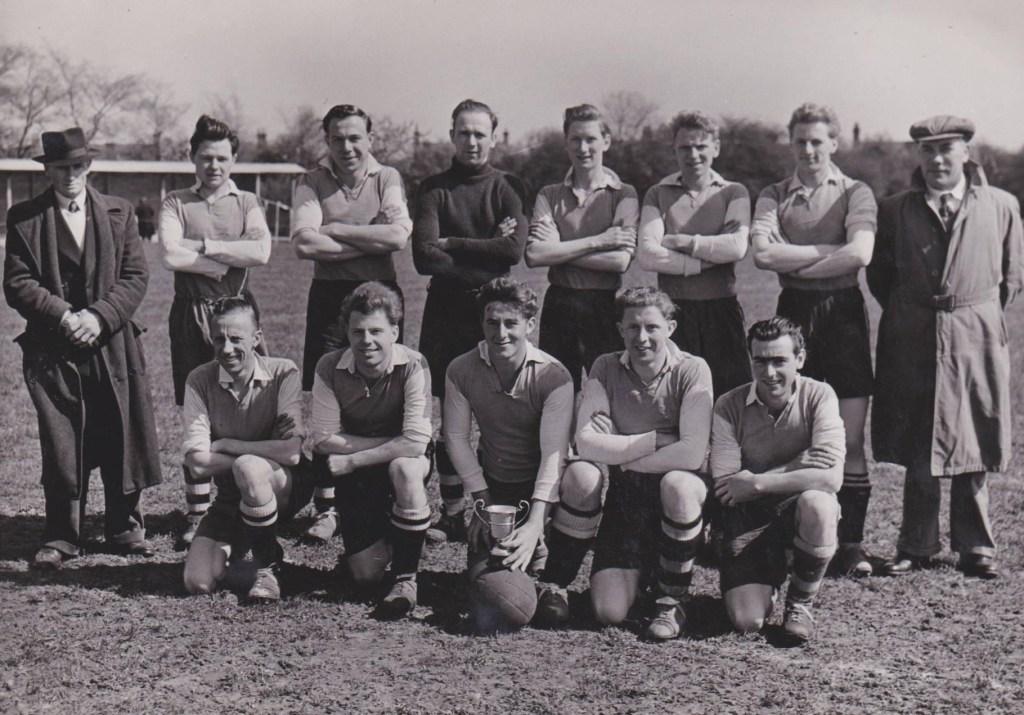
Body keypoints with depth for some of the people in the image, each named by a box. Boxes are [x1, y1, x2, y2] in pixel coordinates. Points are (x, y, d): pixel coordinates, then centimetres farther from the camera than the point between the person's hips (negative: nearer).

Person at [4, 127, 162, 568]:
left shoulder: (118, 213, 10)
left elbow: (136, 276, 3)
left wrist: (98, 317, -11)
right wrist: (64, 316, -14)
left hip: (113, 347, 1)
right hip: (52, 351, -1)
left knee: (120, 440, 5)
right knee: (60, 446, 1)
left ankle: (124, 528, 20)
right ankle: (61, 538, 12)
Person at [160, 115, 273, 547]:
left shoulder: (247, 203, 10)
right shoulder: (176, 204, 8)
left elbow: (261, 251, -8)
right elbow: (171, 256, -9)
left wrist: (203, 245, -9)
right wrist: (231, 261, -8)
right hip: (191, 314, 0)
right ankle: (197, 512, 11)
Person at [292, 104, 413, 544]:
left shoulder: (387, 179, 7)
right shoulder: (313, 183, 6)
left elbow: (398, 235, -11)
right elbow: (304, 243, -9)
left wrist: (334, 230, -9)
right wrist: (370, 242, -10)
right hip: (329, 297, 0)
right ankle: (326, 508, 6)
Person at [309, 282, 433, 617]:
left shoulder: (413, 366, -23)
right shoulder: (330, 368, -16)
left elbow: (415, 442, -30)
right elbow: (324, 439, -15)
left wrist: (351, 460, -26)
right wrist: (390, 442, -20)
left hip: (404, 462, -2)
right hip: (354, 476, 2)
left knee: (404, 467, -40)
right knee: (365, 575, -6)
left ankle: (406, 578, -23)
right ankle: (384, 535, 33)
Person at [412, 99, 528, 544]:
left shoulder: (507, 188, 7)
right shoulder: (434, 190, 7)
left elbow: (513, 249, -10)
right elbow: (423, 257, -7)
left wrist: (452, 245, -8)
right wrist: (485, 252, -11)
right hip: (446, 310, 1)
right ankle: (451, 512, 11)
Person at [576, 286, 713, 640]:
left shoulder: (692, 370, -12)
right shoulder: (606, 368, -4)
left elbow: (691, 453, -24)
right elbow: (585, 443, -16)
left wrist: (623, 459, -15)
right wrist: (657, 440, -18)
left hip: (678, 490, -2)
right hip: (626, 494, 2)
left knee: (678, 484, -39)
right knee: (609, 612, -13)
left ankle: (672, 598, -13)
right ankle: (643, 570, 26)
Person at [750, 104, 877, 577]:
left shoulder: (855, 193, 5)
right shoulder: (774, 196, 11)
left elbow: (859, 254, -13)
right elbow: (763, 253, -8)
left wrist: (796, 265, -8)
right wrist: (828, 250, -9)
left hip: (843, 311, -1)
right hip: (793, 312, 2)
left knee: (850, 439, -1)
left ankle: (850, 543, 6)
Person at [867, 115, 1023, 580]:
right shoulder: (895, 210, 5)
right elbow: (879, 275, 13)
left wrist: (980, 319, 11)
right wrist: (905, 317, 9)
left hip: (975, 337, 0)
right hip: (912, 343, 0)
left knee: (974, 451, 5)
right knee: (916, 453, 4)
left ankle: (975, 547, 17)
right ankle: (916, 546, 14)